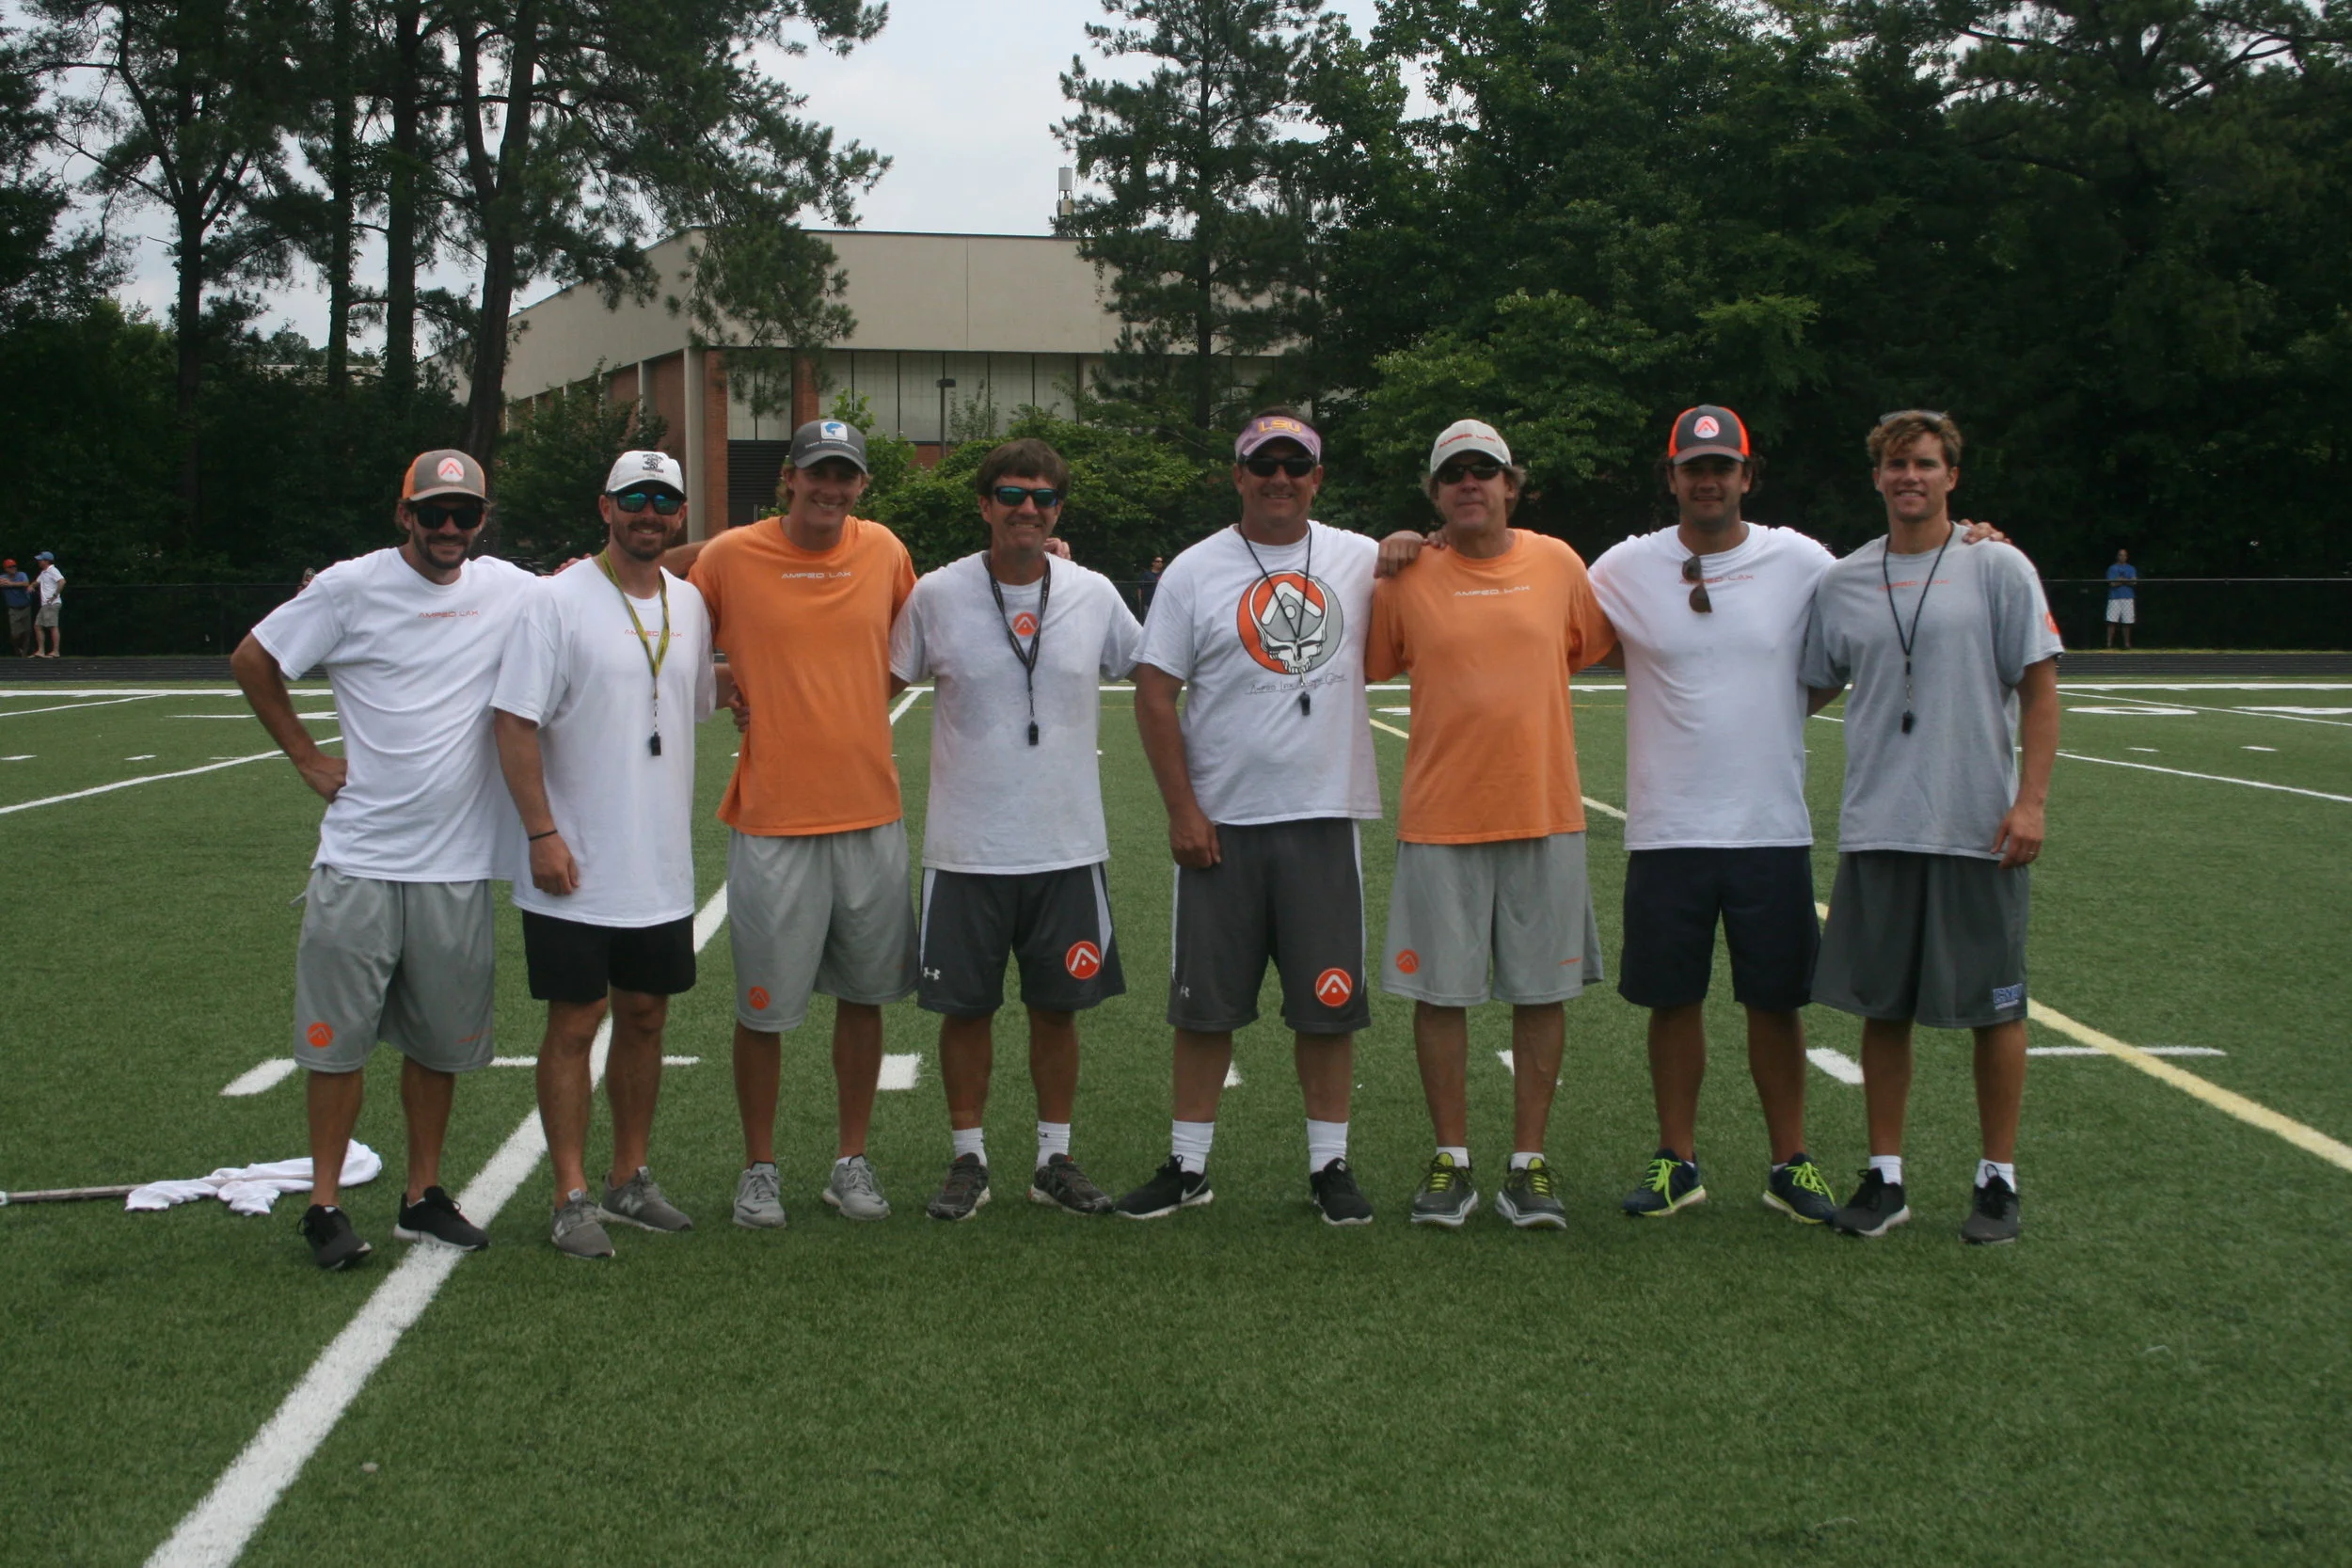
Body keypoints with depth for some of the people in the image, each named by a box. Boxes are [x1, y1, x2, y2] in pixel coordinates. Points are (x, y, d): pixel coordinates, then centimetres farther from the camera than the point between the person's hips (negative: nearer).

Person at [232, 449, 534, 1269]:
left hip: (459, 864, 2)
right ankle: (325, 1203, 12)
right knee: (339, 1037, 1)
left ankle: (424, 1194, 23)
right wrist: (306, 757, 5)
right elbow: (253, 661, 8)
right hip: (359, 858, -2)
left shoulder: (510, 590, 4)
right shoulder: (351, 587, -2)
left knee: (441, 1041, 10)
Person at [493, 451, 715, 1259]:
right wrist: (541, 833, -16)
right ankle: (572, 1197, 8)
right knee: (575, 1024, 0)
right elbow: (515, 721, -13)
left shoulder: (689, 604, 8)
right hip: (573, 869, -6)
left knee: (646, 1016, 13)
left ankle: (630, 1177, 26)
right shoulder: (559, 600, -9)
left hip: (662, 867, 6)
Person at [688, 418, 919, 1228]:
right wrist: (738, 694, -4)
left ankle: (852, 1161, 24)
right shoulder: (729, 556, -4)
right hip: (773, 819, -3)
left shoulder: (884, 551, 4)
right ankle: (759, 1168, 20)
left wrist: (861, 696, 8)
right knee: (764, 1006, 3)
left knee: (863, 994, 11)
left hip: (871, 812, 3)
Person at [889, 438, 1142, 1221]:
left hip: (1067, 846, 1)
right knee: (966, 1007, 6)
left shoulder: (1095, 596, 1)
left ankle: (1055, 1158, 22)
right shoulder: (937, 595, -4)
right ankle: (968, 1160, 20)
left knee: (1057, 1006, 9)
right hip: (967, 848, -1)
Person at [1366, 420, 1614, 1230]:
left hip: (1545, 814, 1)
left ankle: (1529, 1163, 17)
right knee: (1441, 990, 3)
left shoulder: (1559, 564, 5)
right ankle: (1451, 1161, 17)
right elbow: (1356, 668, 6)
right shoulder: (1405, 578, 0)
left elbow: (1600, 646, 18)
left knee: (1540, 991, 5)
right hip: (1439, 820, -1)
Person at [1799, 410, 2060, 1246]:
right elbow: (1806, 690, 18)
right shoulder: (1842, 582, 8)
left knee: (1994, 1006, 4)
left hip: (1979, 830, -3)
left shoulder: (1997, 567, -1)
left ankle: (1998, 1178, 17)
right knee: (1881, 1006, 7)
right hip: (1876, 830, 3)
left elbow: (2038, 688, -2)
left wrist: (2030, 800, -10)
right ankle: (1885, 1176, 18)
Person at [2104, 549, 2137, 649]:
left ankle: (2127, 644, 7)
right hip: (2114, 598, -2)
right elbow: (2112, 583, -5)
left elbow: (2134, 582, -1)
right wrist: (2126, 581, -4)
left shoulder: (2131, 569, 13)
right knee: (2112, 622, -8)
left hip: (2128, 598, 2)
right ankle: (2109, 644, -9)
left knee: (2127, 622, 1)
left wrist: (2121, 580, -8)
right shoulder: (2112, 568, 7)